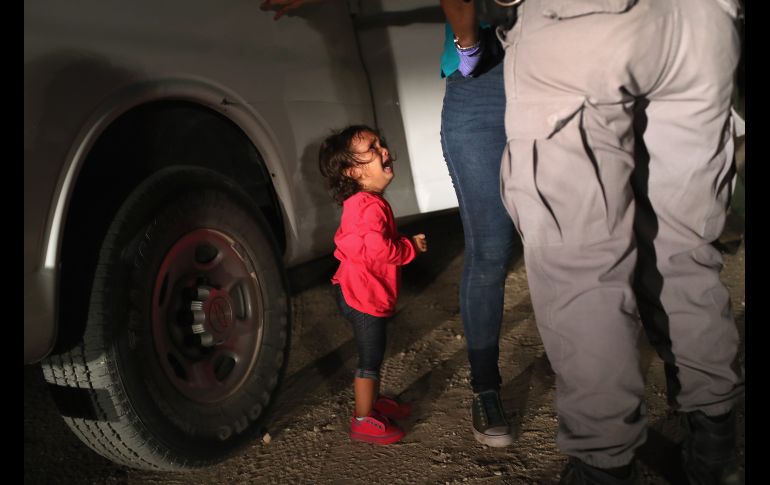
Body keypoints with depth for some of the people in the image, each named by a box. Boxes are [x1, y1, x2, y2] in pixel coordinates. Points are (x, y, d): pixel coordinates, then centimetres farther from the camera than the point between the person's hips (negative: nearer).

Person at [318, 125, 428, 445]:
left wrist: (405, 243, 11)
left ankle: (373, 402, 40)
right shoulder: (371, 206, -25)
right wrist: (412, 246, -16)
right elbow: (382, 250, -31)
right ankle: (363, 421, 15)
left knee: (373, 354, 24)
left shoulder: (360, 202, 11)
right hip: (364, 295, -11)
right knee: (370, 358, 2)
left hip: (359, 291, 11)